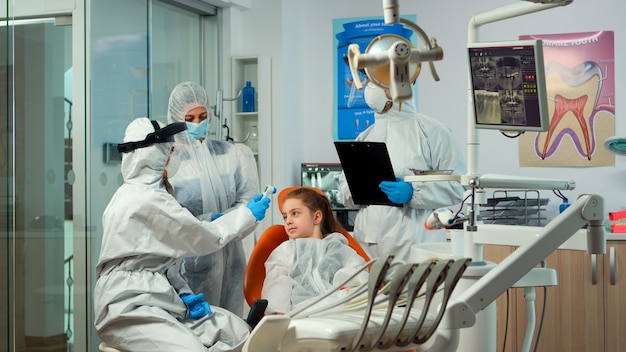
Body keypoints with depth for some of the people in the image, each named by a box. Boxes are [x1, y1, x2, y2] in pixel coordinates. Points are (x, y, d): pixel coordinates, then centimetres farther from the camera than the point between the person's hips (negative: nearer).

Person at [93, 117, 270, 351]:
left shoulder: (139, 194, 14)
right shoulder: (147, 201, -18)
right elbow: (205, 239, -8)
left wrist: (183, 294, 2)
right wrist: (248, 214, 5)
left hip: (158, 297, 10)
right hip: (128, 307, -10)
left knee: (239, 332, -3)